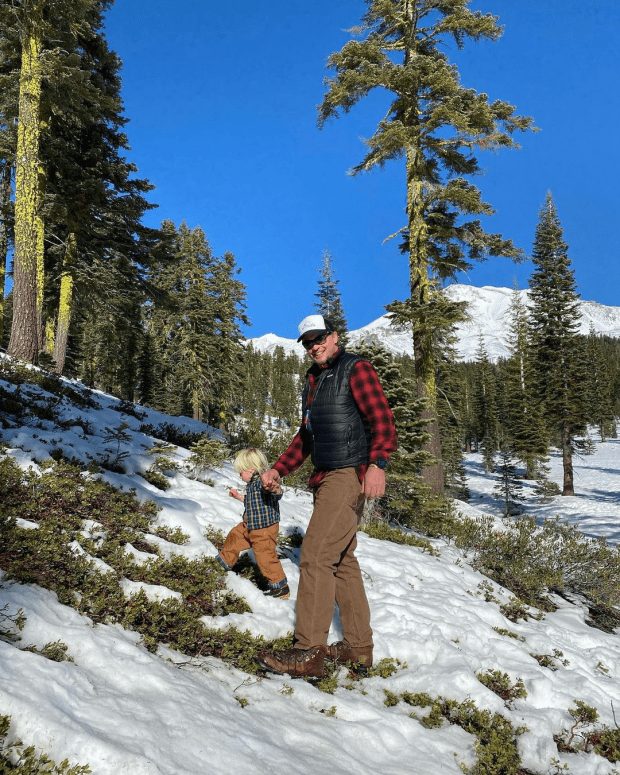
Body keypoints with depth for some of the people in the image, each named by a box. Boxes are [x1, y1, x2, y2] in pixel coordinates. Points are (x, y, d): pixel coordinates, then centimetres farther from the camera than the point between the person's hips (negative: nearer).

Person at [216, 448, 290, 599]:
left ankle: (281, 587, 11)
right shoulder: (252, 484, 7)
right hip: (250, 525, 10)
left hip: (264, 529, -10)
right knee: (235, 536, 24)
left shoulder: (263, 481, -25)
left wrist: (275, 490, -67)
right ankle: (226, 561, 49)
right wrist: (238, 496, 30)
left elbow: (277, 494, -44)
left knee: (265, 555, -4)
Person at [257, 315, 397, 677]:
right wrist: (278, 469, 19)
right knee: (342, 560, 12)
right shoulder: (313, 381, 20)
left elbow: (383, 420, -16)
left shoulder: (356, 369, -5)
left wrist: (377, 463, -30)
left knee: (316, 556, -14)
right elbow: (306, 436, 27)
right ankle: (359, 646, 22)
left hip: (349, 475, -9)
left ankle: (309, 652, -9)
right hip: (326, 478, 9)